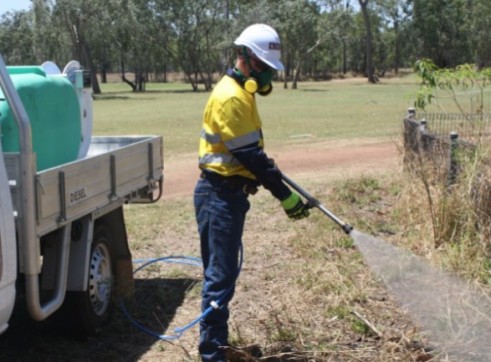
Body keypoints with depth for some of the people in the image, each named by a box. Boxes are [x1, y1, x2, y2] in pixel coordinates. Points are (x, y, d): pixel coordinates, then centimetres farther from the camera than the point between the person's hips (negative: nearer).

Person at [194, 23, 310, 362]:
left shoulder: (241, 92, 14)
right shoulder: (230, 97, -19)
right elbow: (248, 154, -23)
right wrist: (284, 195, -21)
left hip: (230, 192, 10)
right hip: (219, 195, -10)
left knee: (223, 271, 16)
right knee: (221, 274, -6)